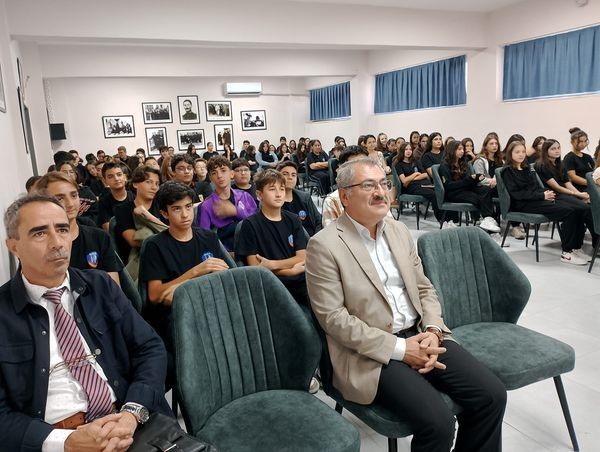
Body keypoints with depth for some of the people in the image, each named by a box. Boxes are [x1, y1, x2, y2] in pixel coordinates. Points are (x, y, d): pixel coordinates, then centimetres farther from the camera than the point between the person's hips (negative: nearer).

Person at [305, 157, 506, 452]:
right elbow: (333, 317, -15)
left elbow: (424, 288, 14)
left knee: (491, 395, -7)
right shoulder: (324, 245, -11)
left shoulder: (399, 231, 10)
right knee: (438, 422, -23)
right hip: (372, 353, -6)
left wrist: (432, 331, -6)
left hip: (420, 335, 7)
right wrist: (400, 348, -17)